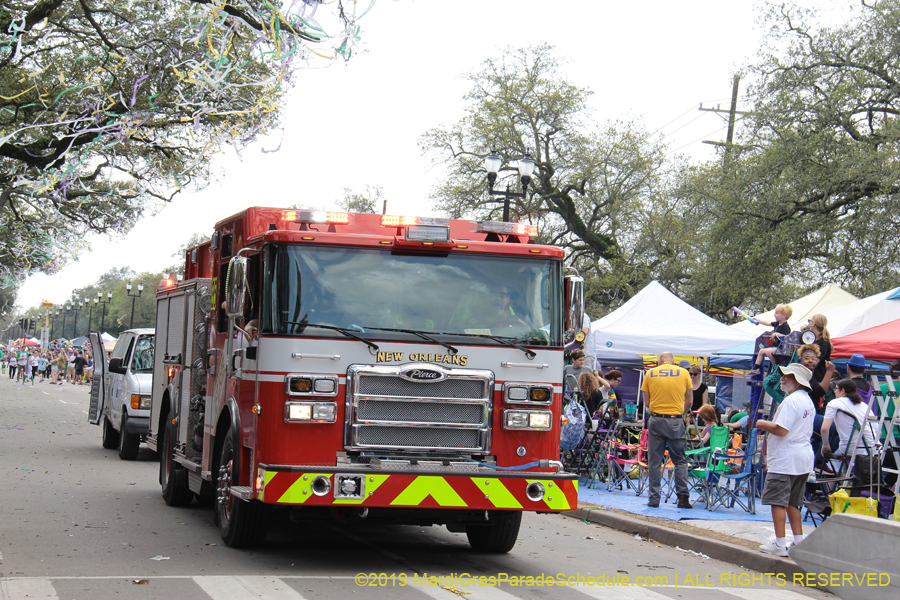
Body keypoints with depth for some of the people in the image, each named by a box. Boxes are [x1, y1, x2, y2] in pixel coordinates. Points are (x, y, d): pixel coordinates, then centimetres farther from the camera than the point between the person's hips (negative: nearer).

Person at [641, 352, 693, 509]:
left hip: (656, 420, 0)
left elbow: (646, 402, 7)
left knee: (655, 462, 6)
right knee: (680, 461, 9)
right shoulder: (683, 372, 5)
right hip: (676, 421, 0)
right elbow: (689, 400, 9)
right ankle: (682, 497, 0)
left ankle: (654, 499, 5)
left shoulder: (650, 373, 7)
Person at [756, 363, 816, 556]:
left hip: (785, 459, -10)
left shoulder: (791, 400, -16)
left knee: (778, 500, -5)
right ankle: (798, 541, 15)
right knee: (792, 502, 16)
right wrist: (769, 426, 20)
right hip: (803, 458, 10)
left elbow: (781, 430, -23)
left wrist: (764, 424, -5)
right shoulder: (808, 401, 16)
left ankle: (779, 544, -6)